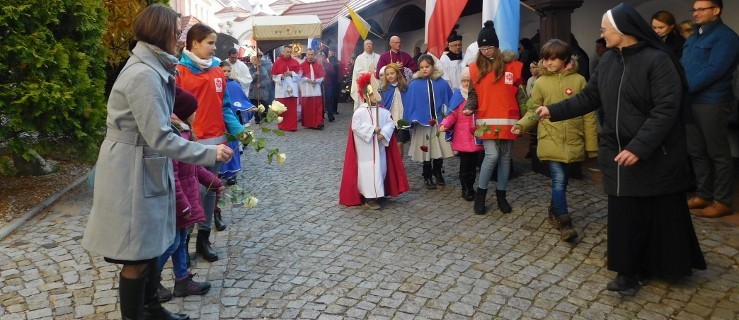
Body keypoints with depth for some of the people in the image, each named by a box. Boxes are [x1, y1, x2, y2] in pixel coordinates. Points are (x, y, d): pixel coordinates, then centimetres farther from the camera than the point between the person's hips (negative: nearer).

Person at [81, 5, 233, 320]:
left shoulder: (151, 69, 9)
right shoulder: (143, 75, -23)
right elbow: (159, 137, -25)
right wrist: (210, 153, -21)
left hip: (145, 166, 10)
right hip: (132, 170, -10)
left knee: (150, 244, 20)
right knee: (137, 254, 3)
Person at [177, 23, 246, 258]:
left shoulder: (217, 71, 9)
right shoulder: (179, 71, -6)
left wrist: (237, 129, 1)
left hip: (215, 139, 5)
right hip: (189, 141, -5)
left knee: (209, 189, 12)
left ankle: (203, 238, 24)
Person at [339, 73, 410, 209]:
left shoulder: (383, 112, 5)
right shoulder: (359, 112, -9)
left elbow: (390, 124, 0)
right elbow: (357, 127, -16)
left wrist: (383, 133, -18)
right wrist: (372, 129, -19)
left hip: (380, 148, 6)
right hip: (365, 150, -5)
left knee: (380, 169, 12)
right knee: (368, 170, -5)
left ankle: (377, 193, 27)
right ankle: (369, 198, -1)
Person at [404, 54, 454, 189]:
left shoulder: (441, 83, 0)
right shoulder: (414, 85, -5)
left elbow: (449, 101, 4)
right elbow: (409, 104, -4)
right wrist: (411, 120, -10)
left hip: (440, 122, 2)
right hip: (423, 123, -1)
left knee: (439, 150, 10)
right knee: (426, 151, 9)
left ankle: (438, 173, 32)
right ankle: (427, 177, 25)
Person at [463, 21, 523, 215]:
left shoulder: (512, 65, 2)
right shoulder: (475, 67, 3)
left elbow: (520, 91, 5)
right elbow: (473, 92, 7)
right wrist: (469, 107, -12)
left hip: (508, 119, 2)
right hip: (487, 119, -1)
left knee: (505, 157, 9)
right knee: (492, 155, -12)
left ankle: (501, 195, 23)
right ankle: (480, 194, 6)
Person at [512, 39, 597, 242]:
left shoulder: (578, 81, 0)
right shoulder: (541, 83, 1)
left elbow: (588, 114, 1)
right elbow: (534, 111, 6)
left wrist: (591, 144, 0)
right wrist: (521, 125, -15)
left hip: (573, 142, 1)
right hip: (551, 140, -1)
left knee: (561, 180, 13)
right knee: (559, 180, -7)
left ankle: (554, 211, 35)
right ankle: (565, 223, 1)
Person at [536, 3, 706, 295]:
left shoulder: (657, 60, -15)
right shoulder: (608, 60, 5)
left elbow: (666, 109, -20)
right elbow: (589, 97, 13)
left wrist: (639, 147, -26)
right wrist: (554, 110, 6)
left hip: (655, 155, -5)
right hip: (618, 152, 5)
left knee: (662, 214, 9)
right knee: (624, 215, 8)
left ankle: (668, 265, 29)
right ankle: (630, 270, 21)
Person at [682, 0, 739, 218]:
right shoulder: (693, 38, 17)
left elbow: (714, 70, -19)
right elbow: (682, 66, 16)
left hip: (712, 103, -8)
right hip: (691, 102, 8)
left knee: (718, 154, -1)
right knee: (696, 152, 12)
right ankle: (703, 194, 23)